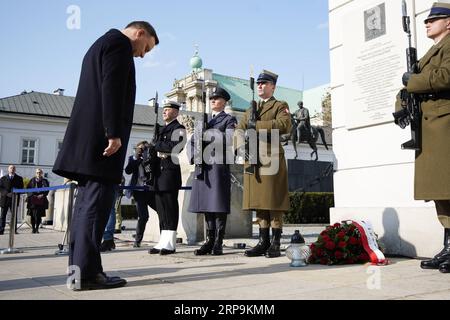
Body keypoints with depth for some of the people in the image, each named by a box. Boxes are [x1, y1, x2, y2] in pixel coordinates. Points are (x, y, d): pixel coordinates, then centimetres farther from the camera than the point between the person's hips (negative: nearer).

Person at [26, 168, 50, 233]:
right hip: (33, 200, 0)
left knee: (39, 215, -3)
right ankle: (33, 228, 5)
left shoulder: (45, 181, 9)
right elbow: (28, 188, 7)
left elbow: (47, 190, 5)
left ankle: (37, 228, 6)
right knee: (33, 215, -2)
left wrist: (42, 195, -11)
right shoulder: (32, 180, 9)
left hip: (41, 200, 0)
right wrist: (32, 195, -6)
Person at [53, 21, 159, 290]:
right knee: (97, 201, -11)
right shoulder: (119, 43, -2)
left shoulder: (100, 45, 28)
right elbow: (111, 89, -16)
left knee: (88, 200, 8)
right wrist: (114, 134, -20)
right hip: (102, 137, -10)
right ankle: (87, 272, -9)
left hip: (88, 140, 10)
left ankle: (79, 267, 11)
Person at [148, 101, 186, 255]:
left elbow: (173, 147, -17)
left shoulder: (179, 129, -2)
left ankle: (170, 244, -4)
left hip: (170, 170, -8)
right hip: (160, 171, 8)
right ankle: (163, 242, 12)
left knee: (170, 207, -7)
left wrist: (156, 145, -6)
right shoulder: (163, 129, 24)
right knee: (161, 207, 7)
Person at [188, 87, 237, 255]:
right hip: (203, 165, 6)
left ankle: (218, 243, -4)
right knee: (206, 203, 5)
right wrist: (195, 157, -3)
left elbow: (228, 140, -8)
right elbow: (194, 141, 15)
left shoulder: (229, 119, 8)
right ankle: (209, 241, 10)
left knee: (219, 204, -6)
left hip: (219, 164, -5)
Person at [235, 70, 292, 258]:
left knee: (274, 202, -4)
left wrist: (257, 126, -13)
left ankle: (275, 244, 1)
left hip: (271, 159, -5)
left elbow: (284, 125, -13)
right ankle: (263, 242, 12)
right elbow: (239, 131, 16)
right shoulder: (250, 111, 25)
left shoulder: (280, 106, 7)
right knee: (258, 202, 5)